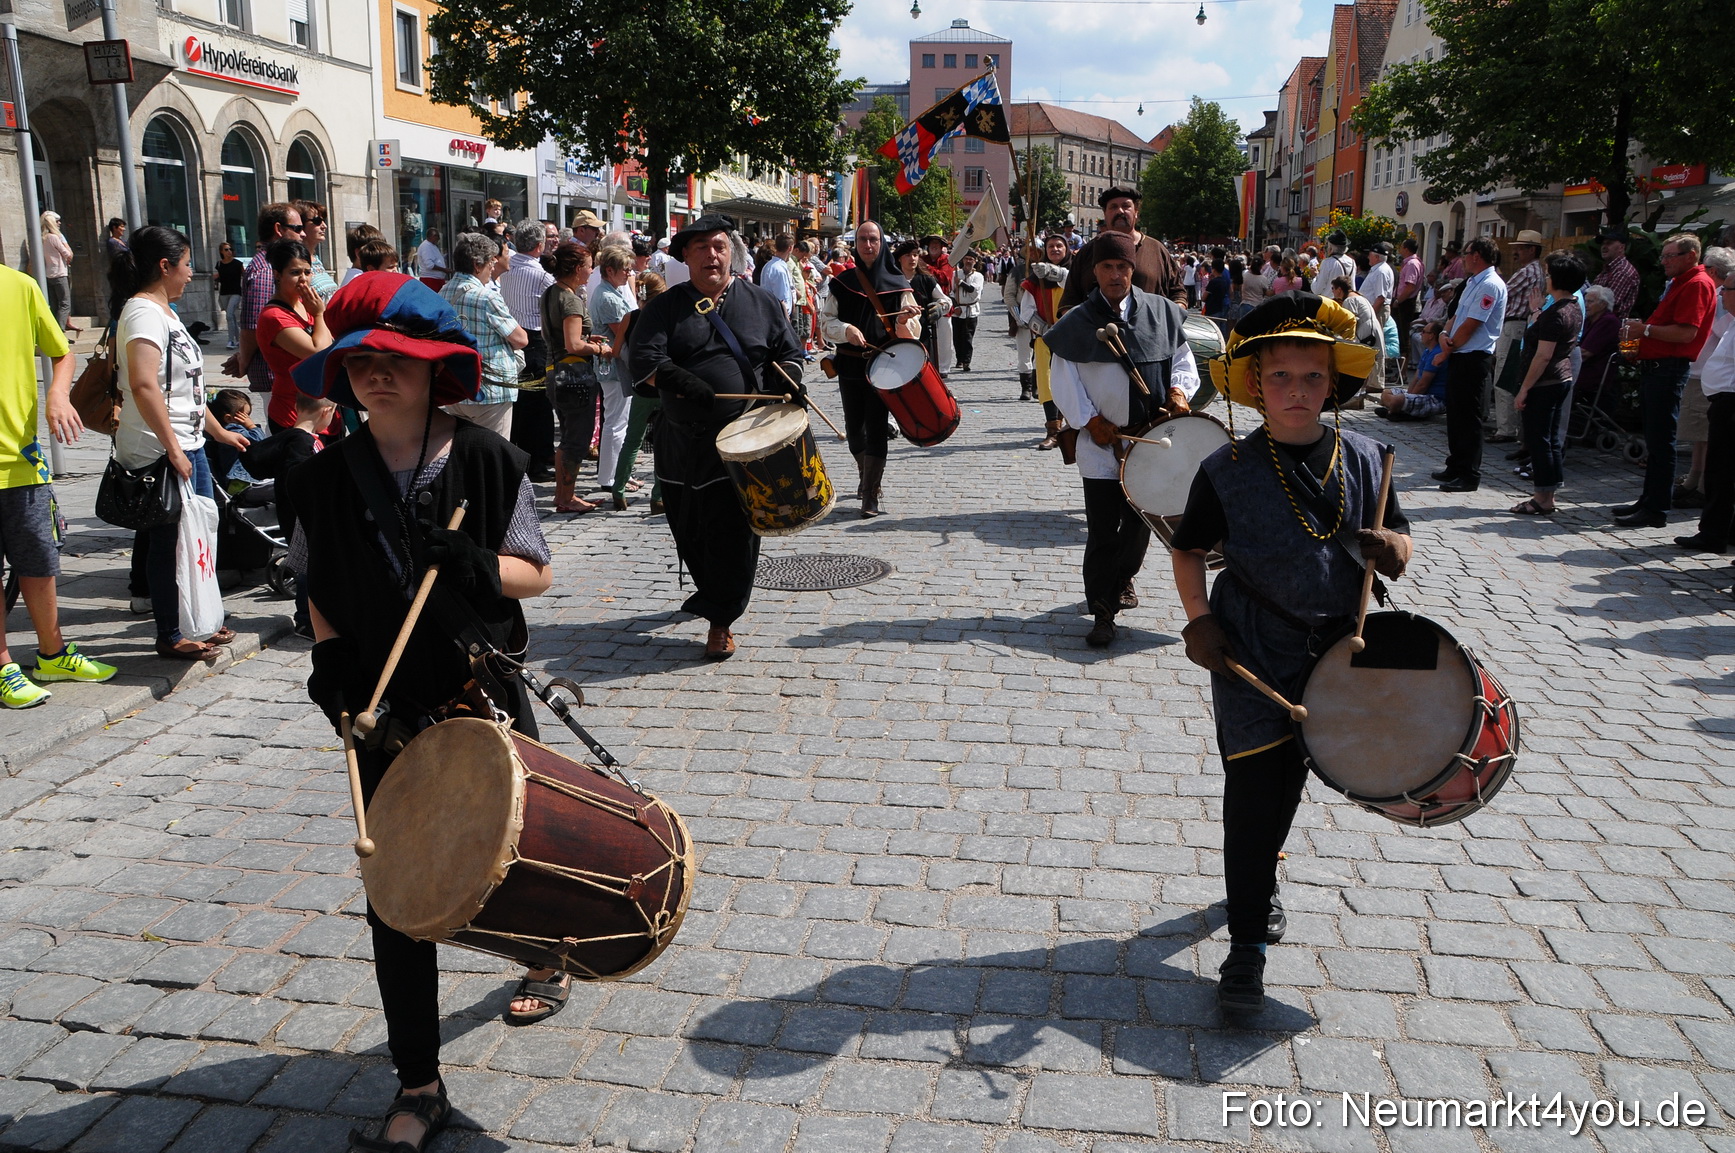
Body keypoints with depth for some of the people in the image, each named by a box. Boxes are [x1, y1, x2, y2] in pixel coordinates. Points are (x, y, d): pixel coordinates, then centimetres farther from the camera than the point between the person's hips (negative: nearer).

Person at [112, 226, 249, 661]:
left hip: (187, 444, 10)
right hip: (160, 450, -10)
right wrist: (172, 448, -27)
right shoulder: (143, 312, -14)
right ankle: (170, 637, 8)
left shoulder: (165, 312, 18)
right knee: (169, 543, -2)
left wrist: (220, 431, 30)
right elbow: (144, 385, -27)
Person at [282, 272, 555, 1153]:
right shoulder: (326, 479, -1)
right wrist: (336, 675, -8)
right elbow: (322, 598, 7)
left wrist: (469, 564, -23)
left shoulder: (486, 460, -8)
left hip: (485, 694, -1)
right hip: (389, 713, 2)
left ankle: (548, 956, 50)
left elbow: (534, 575, -5)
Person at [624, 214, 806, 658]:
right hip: (683, 441, 2)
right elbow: (643, 356, -6)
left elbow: (788, 350, 16)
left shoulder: (758, 303, 10)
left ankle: (720, 620, 1)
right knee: (689, 529, 13)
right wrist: (682, 382, -24)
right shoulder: (667, 306, 6)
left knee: (734, 530, -7)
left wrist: (788, 380, -6)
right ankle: (709, 590, 41)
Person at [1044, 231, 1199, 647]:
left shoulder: (1161, 312, 3)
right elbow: (1064, 382, -3)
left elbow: (1182, 357, 11)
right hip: (1101, 444, -3)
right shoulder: (1077, 323, -2)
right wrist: (1093, 423, -10)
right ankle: (1102, 613, 5)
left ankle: (1123, 579, 43)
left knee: (1140, 520, 17)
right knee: (1102, 531, -3)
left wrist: (1178, 390, -8)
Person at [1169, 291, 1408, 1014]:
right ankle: (1247, 942, 5)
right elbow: (1188, 551, 1)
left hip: (1333, 652, 4)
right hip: (1251, 655, -3)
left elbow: (1399, 543, 7)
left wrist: (1390, 547, -16)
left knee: (1290, 781, 18)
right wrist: (1198, 620, -12)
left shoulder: (1363, 459, 0)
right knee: (1253, 788, -5)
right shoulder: (1227, 472, -9)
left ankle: (1259, 884, 44)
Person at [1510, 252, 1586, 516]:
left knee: (1539, 439, -4)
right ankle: (1547, 496, 20)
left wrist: (1524, 389, -20)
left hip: (1545, 383, -10)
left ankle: (1543, 500, 0)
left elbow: (1543, 355, -22)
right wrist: (1537, 313, 24)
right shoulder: (1574, 308, 11)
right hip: (1562, 379, 10)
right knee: (1551, 438, 14)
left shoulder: (1555, 313, -19)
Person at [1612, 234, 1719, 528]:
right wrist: (1640, 332, 10)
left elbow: (1686, 332, -21)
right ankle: (1648, 501, 22)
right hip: (1654, 367, 10)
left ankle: (1657, 510, -6)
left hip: (1669, 368, -10)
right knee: (1653, 439, 14)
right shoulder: (1677, 282, 21)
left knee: (1661, 440, -8)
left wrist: (1646, 329, -13)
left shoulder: (1697, 284, -11)